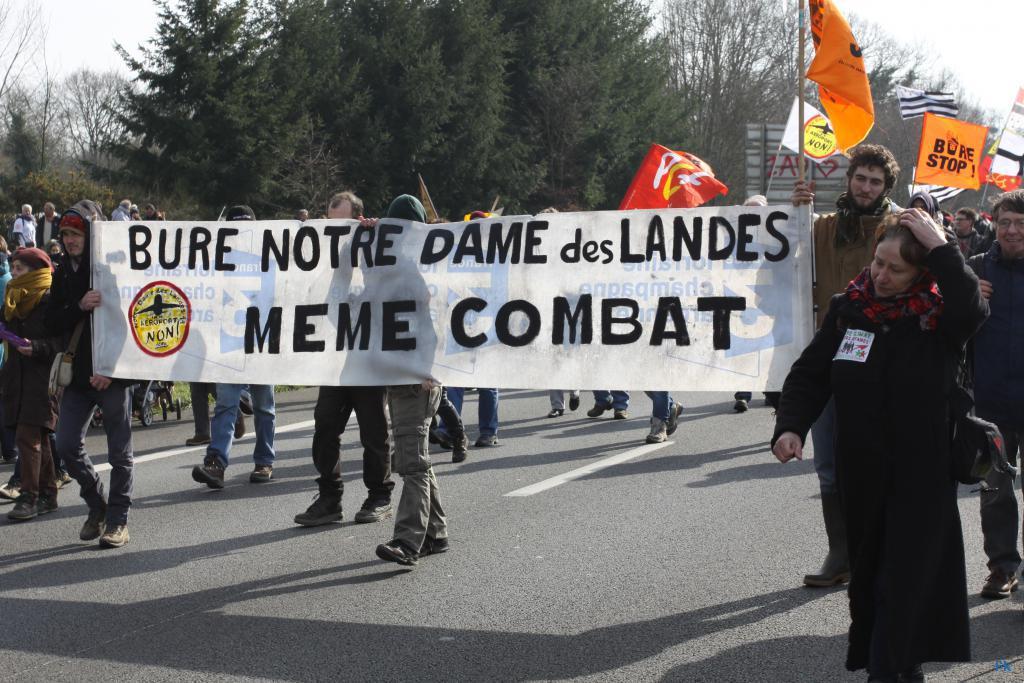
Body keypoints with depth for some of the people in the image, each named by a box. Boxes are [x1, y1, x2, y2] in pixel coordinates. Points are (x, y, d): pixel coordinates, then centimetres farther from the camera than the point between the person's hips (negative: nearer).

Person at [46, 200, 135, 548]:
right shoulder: (64, 274, 9)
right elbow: (52, 321, 3)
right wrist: (79, 307, -17)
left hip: (113, 376, -6)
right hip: (78, 375, 6)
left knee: (119, 453, 2)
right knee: (67, 446, 4)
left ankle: (117, 520, 11)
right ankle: (97, 506, 24)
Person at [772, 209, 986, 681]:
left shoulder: (938, 314, -9)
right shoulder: (847, 309, 1)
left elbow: (973, 312, -32)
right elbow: (810, 374, 5)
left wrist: (941, 249, -29)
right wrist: (791, 426, -9)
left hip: (923, 472, -4)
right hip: (862, 470, 4)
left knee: (906, 577, -5)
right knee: (867, 570, 14)